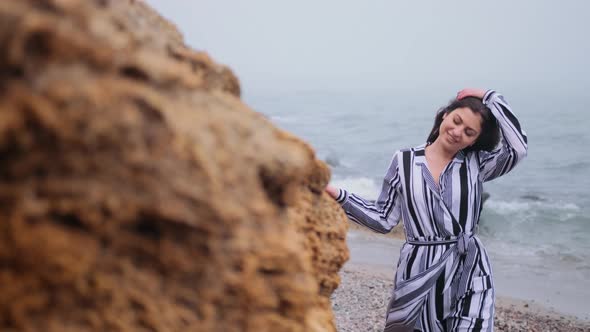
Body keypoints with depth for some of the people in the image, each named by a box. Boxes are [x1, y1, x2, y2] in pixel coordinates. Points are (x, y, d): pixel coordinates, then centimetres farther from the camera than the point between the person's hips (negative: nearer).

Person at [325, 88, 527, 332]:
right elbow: (384, 219, 4)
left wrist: (490, 97, -8)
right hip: (419, 274, 0)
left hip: (469, 273, 0)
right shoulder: (404, 161, 2)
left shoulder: (476, 164, 2)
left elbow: (518, 147, -15)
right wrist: (338, 196, -5)